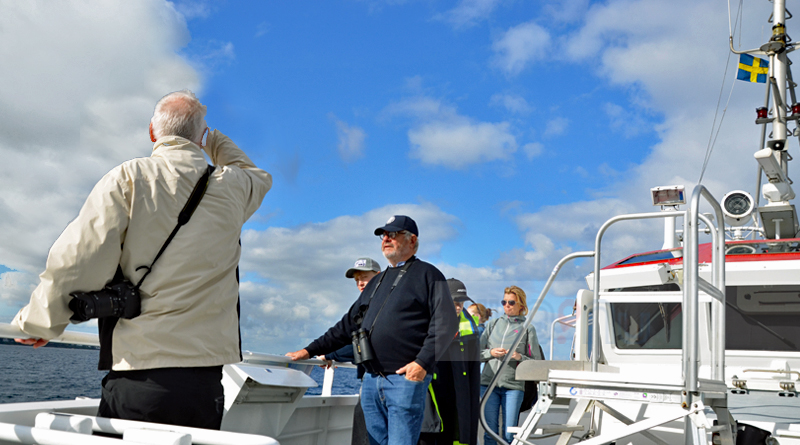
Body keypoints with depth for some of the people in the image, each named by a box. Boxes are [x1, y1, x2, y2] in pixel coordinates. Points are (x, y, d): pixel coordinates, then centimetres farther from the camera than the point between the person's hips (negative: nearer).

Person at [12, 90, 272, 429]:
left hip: (137, 378, -2)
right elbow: (259, 177, 33)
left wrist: (39, 322, 8)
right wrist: (211, 139, 41)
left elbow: (77, 263, -7)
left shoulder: (128, 178, -2)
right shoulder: (231, 188, 7)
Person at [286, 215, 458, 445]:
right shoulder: (377, 281, 23)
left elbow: (446, 322, -9)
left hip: (405, 378, -7)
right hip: (371, 380, 7)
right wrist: (311, 350, 21)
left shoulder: (427, 274, 1)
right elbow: (349, 323, 26)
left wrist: (423, 362, -18)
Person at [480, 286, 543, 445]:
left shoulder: (528, 328, 8)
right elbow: (477, 353, 14)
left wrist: (520, 357, -12)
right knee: (490, 431, 1)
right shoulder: (493, 324, 16)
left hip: (513, 386, -2)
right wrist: (491, 353, -5)